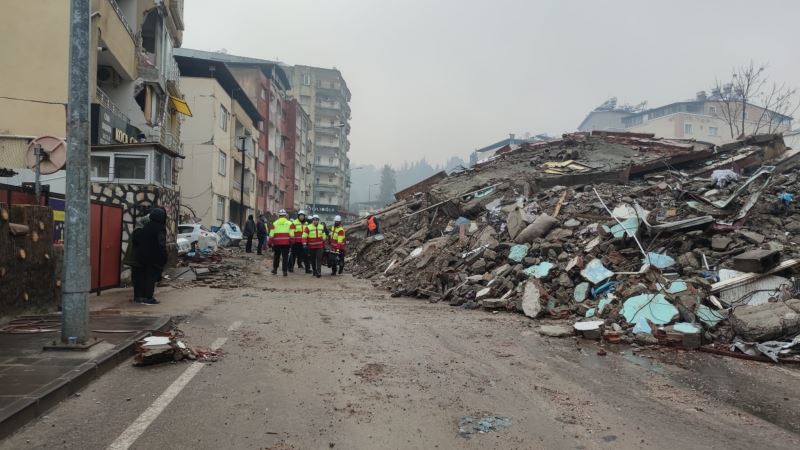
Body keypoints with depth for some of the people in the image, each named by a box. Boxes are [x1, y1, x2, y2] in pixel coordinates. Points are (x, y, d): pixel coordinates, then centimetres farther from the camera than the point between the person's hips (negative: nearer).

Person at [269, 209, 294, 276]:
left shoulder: (274, 223, 5)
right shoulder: (289, 223, 2)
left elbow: (271, 234, 3)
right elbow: (292, 234, -3)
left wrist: (270, 242, 8)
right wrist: (291, 242, 3)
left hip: (277, 243, 1)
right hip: (286, 243, -1)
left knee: (276, 256, 17)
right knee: (285, 257, 2)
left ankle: (274, 269, 24)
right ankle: (285, 271, -1)